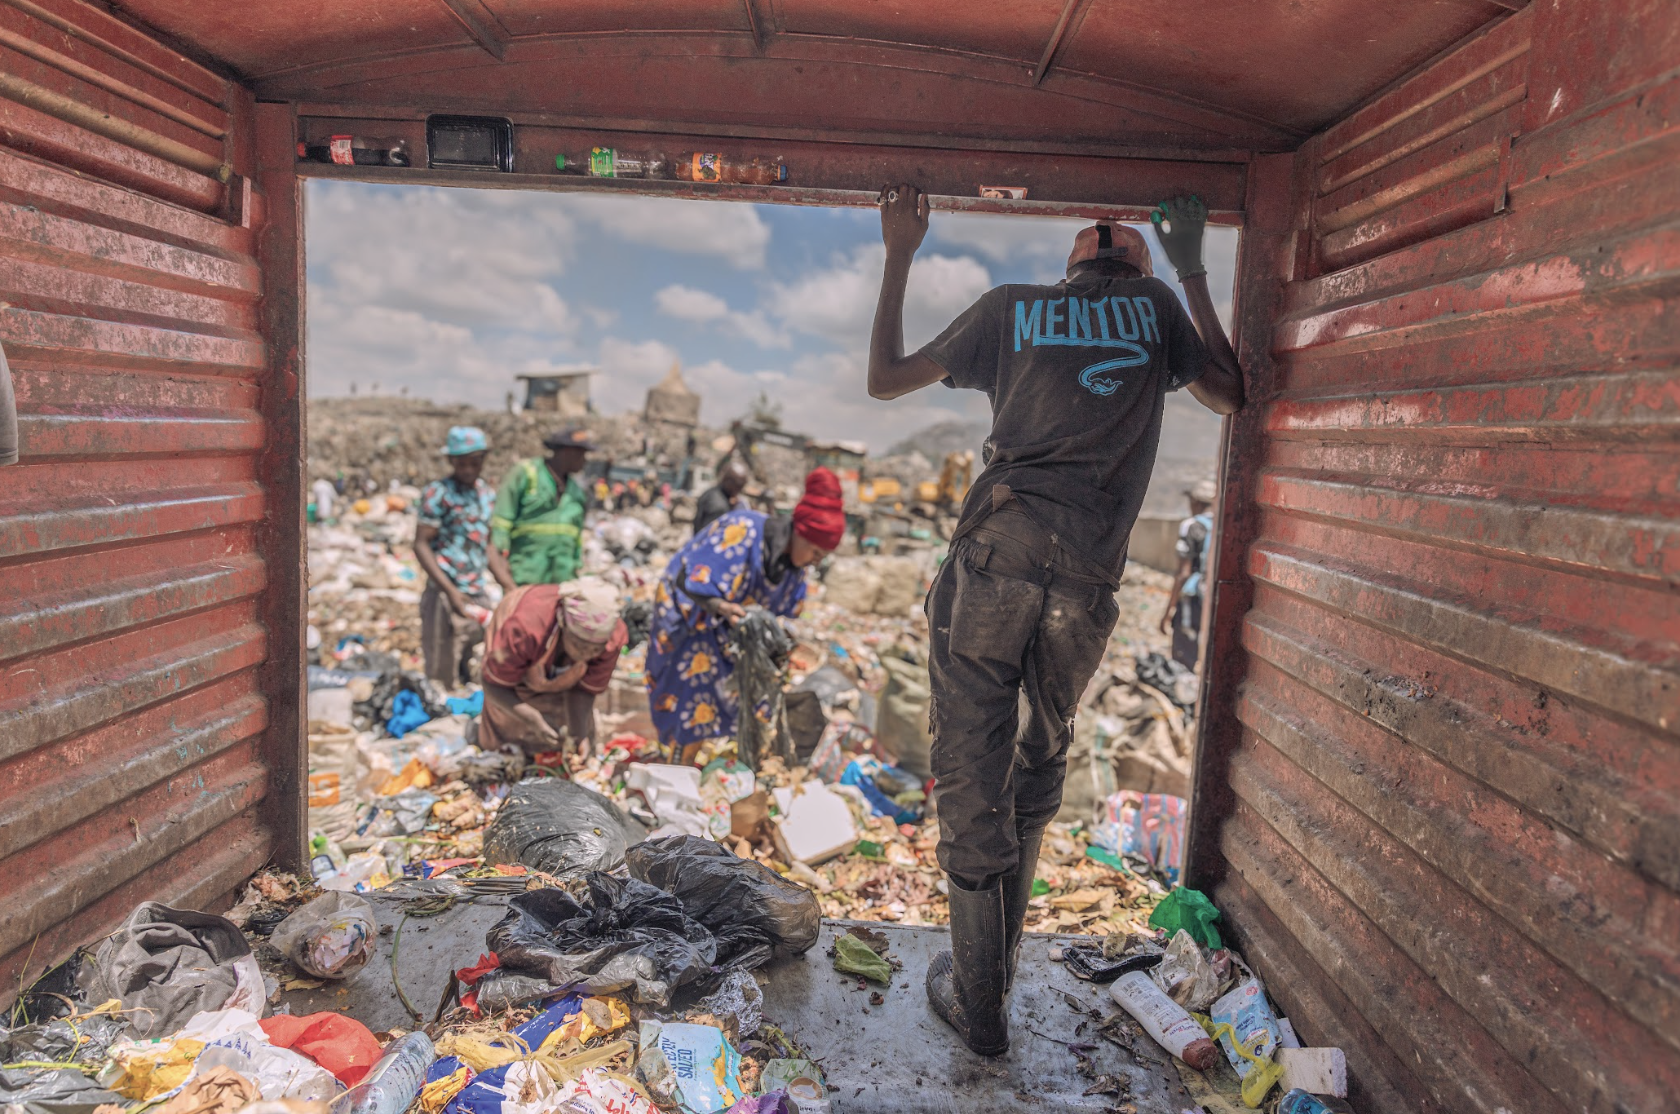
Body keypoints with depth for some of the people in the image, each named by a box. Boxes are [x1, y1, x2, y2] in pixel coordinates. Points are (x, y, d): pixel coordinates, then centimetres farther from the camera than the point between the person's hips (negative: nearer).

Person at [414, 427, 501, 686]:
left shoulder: (487, 494, 12)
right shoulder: (438, 493, -7)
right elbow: (421, 545, -10)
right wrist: (450, 591, -18)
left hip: (479, 596, 6)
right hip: (447, 596, -6)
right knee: (443, 677, -1)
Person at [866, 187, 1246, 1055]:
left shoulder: (1011, 307, 16)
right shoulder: (1154, 304, 18)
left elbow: (884, 380, 22)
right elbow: (1229, 396, 31)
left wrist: (897, 258, 31)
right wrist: (1192, 273, 36)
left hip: (997, 549, -1)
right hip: (1089, 574, 2)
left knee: (971, 770, 5)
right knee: (1039, 764, 19)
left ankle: (978, 1006, 14)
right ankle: (993, 964, 32)